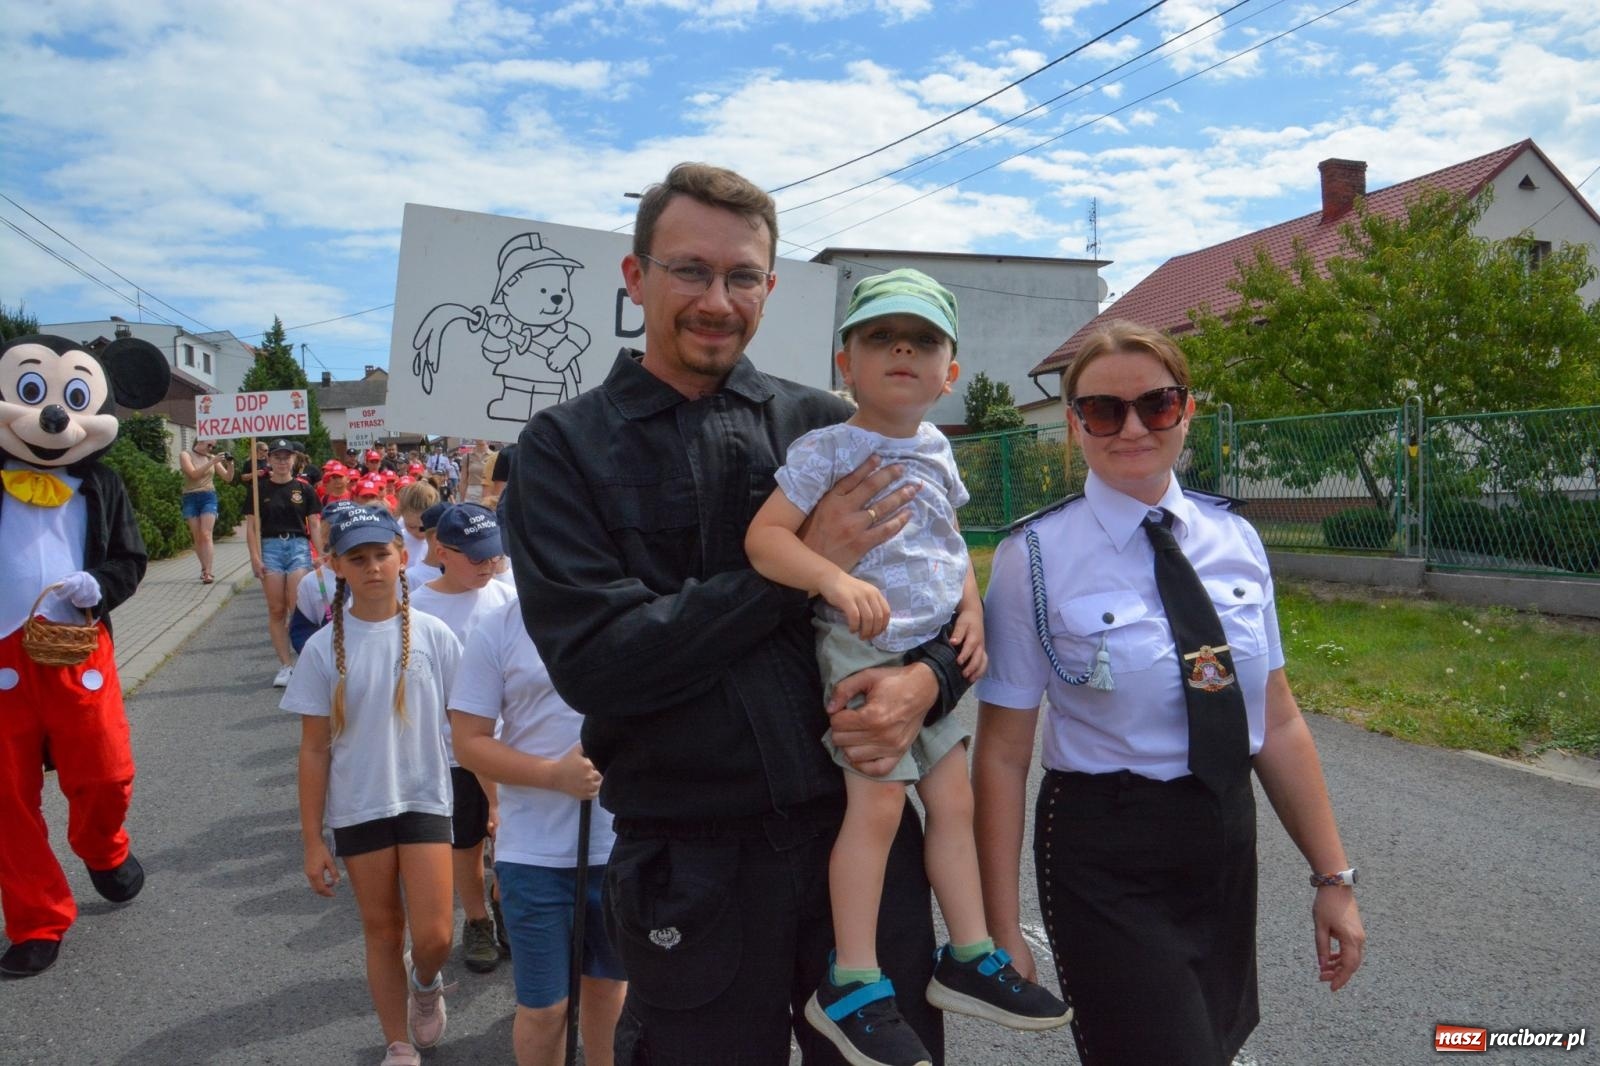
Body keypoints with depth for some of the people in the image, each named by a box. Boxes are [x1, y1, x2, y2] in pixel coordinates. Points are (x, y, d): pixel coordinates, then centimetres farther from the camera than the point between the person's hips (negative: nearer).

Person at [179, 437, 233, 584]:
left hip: (209, 498, 0)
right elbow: (194, 474, -14)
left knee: (206, 535, -13)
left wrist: (230, 464, -9)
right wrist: (212, 462, -21)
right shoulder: (186, 455, 2)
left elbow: (228, 478, 9)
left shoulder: (212, 458, 9)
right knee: (197, 537, 3)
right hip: (191, 499, 0)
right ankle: (204, 568, 16)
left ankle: (207, 572, -19)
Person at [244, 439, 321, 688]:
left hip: (298, 546, -1)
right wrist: (255, 558, -7)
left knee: (298, 608, -9)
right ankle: (286, 665, 8)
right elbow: (253, 527, 3)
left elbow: (314, 525, 6)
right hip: (270, 547, 1)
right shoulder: (259, 490, 5)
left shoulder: (303, 489, 6)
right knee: (276, 610, 2)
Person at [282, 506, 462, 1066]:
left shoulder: (433, 635, -7)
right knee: (382, 930, 13)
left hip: (424, 799, -1)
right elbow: (315, 748, -1)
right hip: (358, 809, 1)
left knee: (433, 937, -5)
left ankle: (425, 985, 32)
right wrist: (312, 840, 0)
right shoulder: (324, 648, -6)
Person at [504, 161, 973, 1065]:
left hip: (865, 827, 2)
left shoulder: (828, 426, 2)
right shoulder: (566, 447, -4)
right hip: (690, 867, -1)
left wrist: (928, 677, -15)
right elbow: (591, 662, -15)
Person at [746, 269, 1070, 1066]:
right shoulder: (826, 449, -11)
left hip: (933, 654, 7)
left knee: (954, 799, 11)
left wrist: (972, 610, 5)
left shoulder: (937, 453, 10)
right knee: (877, 799, -12)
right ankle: (851, 986, 3)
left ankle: (968, 958, 26)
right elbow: (764, 537, -18)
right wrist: (836, 580, -32)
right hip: (861, 649, -7)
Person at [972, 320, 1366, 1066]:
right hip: (1108, 861, -5)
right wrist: (1003, 928, -11)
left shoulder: (1234, 538, 0)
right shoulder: (1036, 558, -13)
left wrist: (1332, 874, 4)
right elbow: (1002, 754, -12)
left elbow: (1278, 722, 5)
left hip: (1229, 847, 5)